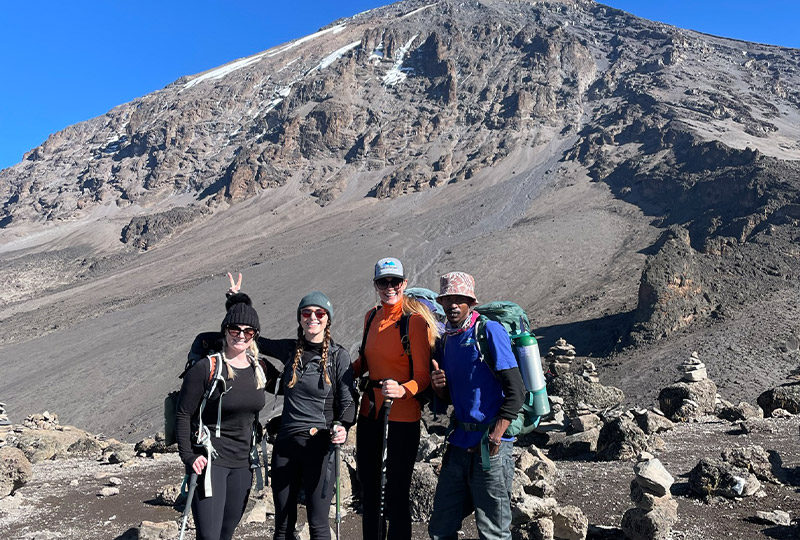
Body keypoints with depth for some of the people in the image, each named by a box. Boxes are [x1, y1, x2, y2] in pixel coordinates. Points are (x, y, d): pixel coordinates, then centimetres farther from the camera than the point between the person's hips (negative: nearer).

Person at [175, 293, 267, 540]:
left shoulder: (258, 370, 4)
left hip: (242, 463, 6)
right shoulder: (206, 368, -13)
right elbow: (183, 414, -9)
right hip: (209, 461, -6)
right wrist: (188, 456, -14)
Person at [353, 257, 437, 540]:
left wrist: (403, 390, -32)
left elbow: (423, 375, -14)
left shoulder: (416, 320, -12)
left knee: (396, 495, 1)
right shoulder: (371, 317, 9)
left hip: (402, 418, -6)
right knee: (369, 490, 17)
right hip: (370, 413, 7)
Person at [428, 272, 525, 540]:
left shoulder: (489, 331, -10)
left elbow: (516, 390, -14)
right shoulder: (446, 340, 13)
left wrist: (494, 438, -18)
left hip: (491, 446, -7)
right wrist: (439, 386, -3)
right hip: (459, 443, 7)